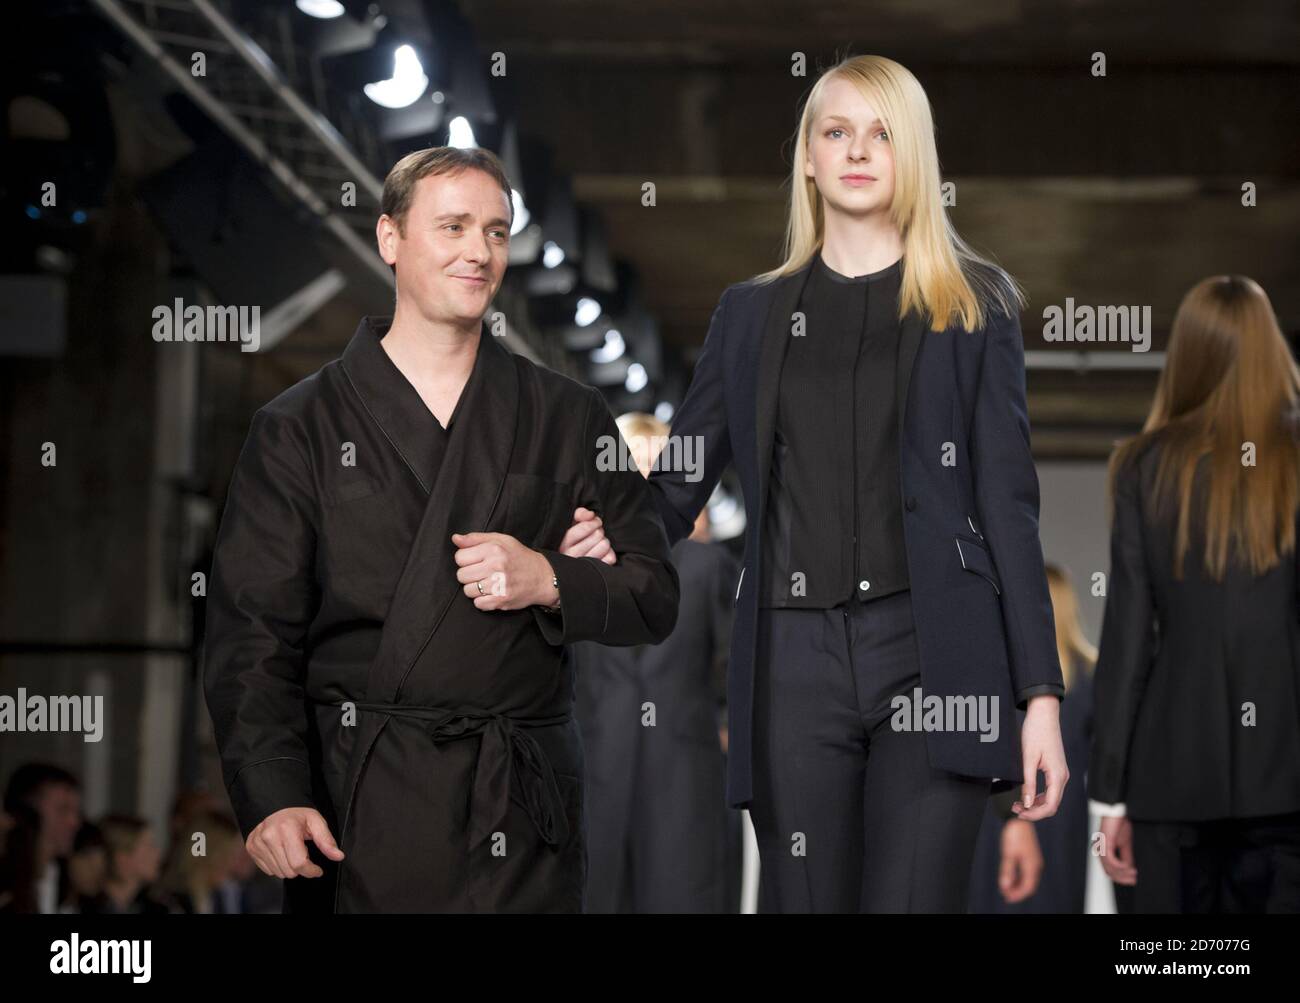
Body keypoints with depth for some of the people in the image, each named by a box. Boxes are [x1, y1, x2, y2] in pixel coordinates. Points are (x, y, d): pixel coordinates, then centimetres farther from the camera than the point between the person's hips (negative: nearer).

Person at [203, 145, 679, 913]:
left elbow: (654, 598, 10)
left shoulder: (569, 418, 10)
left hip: (522, 817, 1)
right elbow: (252, 632, -2)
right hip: (353, 810, -1)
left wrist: (549, 582, -10)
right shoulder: (300, 428, 4)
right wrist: (273, 796, -15)